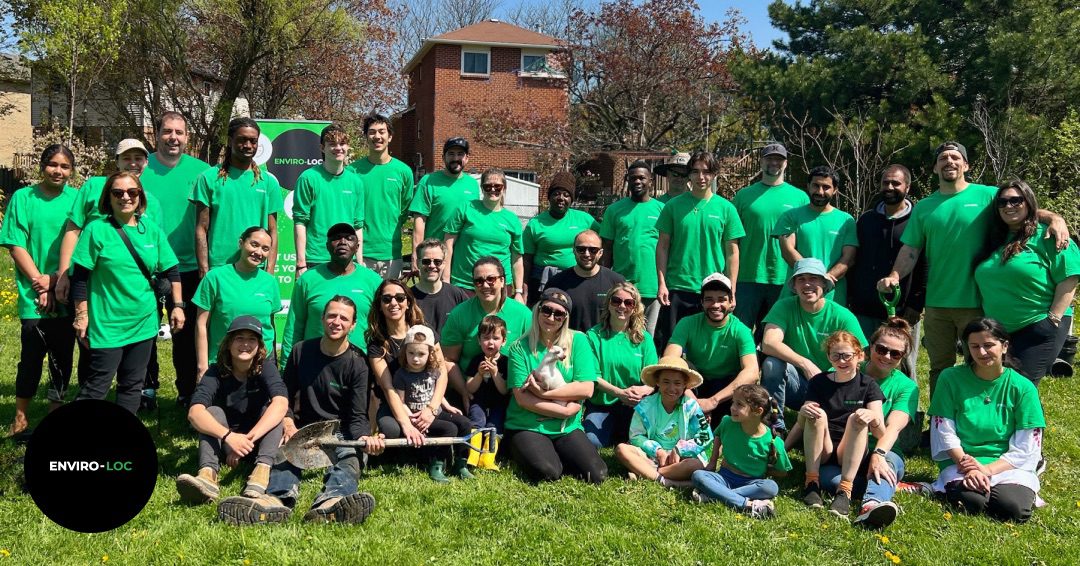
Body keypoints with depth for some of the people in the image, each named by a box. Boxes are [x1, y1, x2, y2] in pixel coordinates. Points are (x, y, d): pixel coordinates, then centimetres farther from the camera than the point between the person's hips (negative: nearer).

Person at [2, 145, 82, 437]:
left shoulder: (76, 199, 3)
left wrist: (55, 279, -11)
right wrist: (39, 282, -12)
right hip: (34, 296, -1)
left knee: (63, 358, 9)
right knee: (32, 358, 1)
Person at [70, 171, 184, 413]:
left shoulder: (152, 230, 4)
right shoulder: (97, 230, -8)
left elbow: (171, 271, 10)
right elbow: (80, 277, -7)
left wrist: (177, 306, 6)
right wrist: (82, 314, -8)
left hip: (144, 323, 5)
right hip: (107, 323, -5)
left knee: (133, 384, 14)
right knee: (97, 384, -1)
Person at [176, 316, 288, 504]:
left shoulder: (266, 367, -12)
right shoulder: (216, 373, -12)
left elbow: (281, 403, -32)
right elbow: (194, 412, -30)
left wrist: (248, 439, -44)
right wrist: (228, 436, -48)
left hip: (260, 441, 0)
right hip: (223, 443, 0)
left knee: (271, 409, -25)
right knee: (213, 412, -25)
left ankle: (262, 470, -47)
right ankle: (208, 474, -48)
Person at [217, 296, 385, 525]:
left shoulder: (357, 365, -2)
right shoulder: (301, 351, 6)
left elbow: (357, 417, -8)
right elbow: (285, 398, 12)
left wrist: (365, 438, -31)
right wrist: (288, 424, -9)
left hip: (341, 433, -2)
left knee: (351, 455, -35)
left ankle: (331, 502, -68)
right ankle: (277, 499, -63)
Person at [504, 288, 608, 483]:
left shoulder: (578, 341, 2)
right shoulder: (520, 347, -3)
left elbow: (586, 389, -7)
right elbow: (522, 398, -10)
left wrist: (543, 392, -16)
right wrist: (565, 410, -14)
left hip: (568, 429, 2)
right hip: (527, 428, -2)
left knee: (597, 474, -18)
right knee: (547, 473, -29)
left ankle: (555, 455, 9)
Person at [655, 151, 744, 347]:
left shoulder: (726, 208, 3)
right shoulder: (673, 205, 2)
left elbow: (732, 252, 4)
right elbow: (662, 246, 4)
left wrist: (731, 291, -1)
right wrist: (661, 284, -4)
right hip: (676, 289, 0)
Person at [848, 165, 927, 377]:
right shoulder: (865, 220, 12)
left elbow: (926, 266, -5)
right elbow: (853, 261, 13)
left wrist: (916, 304, -10)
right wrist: (851, 298, 7)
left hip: (904, 312, -4)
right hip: (865, 312, 4)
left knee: (904, 371, 7)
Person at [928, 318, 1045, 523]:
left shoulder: (1023, 387, 2)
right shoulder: (951, 379, 2)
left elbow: (1025, 448, -1)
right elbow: (944, 432, -2)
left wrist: (988, 469, -16)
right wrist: (968, 466, -17)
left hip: (1008, 466, 2)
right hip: (960, 464, -2)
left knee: (1013, 508, -29)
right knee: (971, 502, -34)